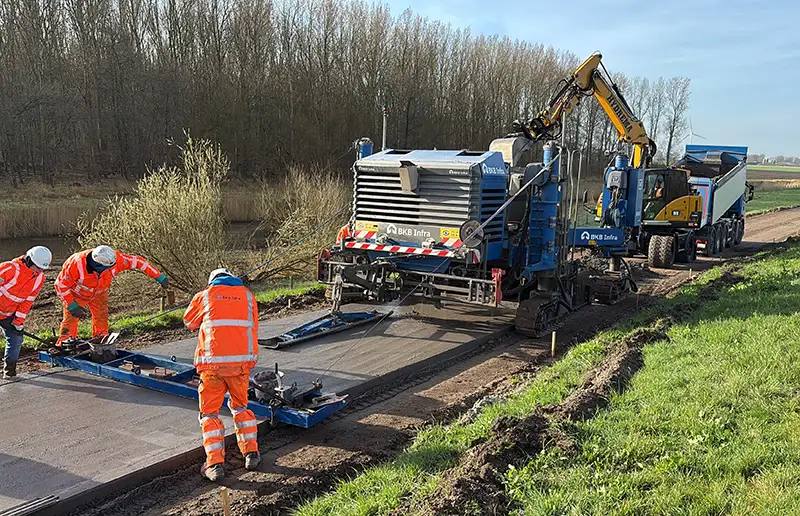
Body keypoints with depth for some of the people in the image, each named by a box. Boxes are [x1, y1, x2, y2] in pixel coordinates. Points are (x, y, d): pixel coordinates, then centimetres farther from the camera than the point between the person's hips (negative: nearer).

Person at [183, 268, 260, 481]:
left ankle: (215, 464, 4)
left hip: (212, 362, -2)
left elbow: (189, 321, 25)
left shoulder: (204, 296, 10)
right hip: (241, 360, 2)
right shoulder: (247, 296, 15)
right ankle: (251, 454, 23)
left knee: (209, 412, 9)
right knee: (240, 406, 22)